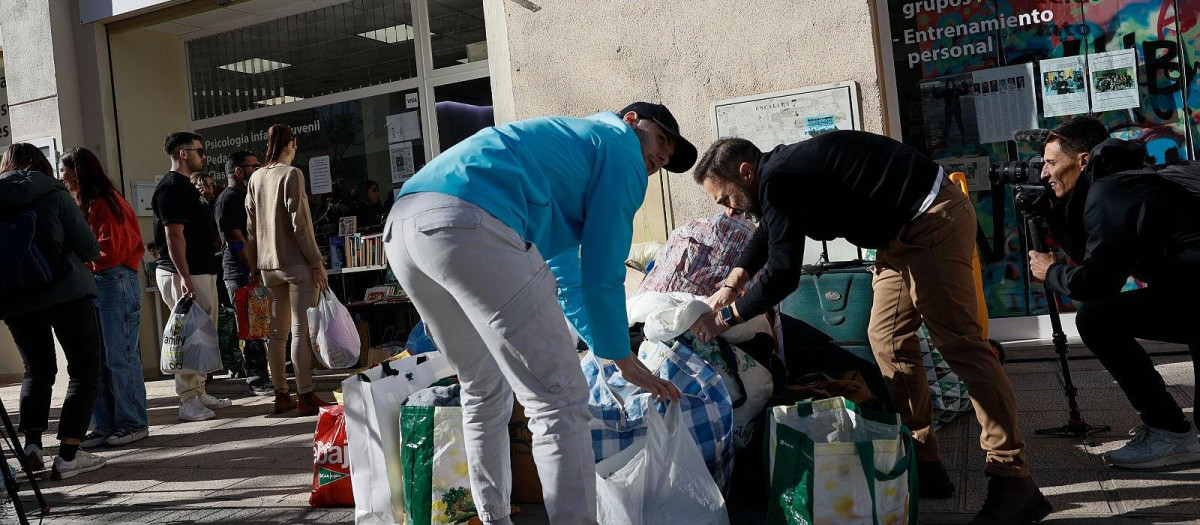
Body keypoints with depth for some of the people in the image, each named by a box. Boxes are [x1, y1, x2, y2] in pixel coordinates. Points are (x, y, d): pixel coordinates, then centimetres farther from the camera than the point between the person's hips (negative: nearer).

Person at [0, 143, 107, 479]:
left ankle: (32, 443, 7)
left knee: (37, 371, 21)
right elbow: (89, 249, -6)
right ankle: (68, 456, -5)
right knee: (84, 371, 4)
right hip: (66, 294, -4)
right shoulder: (54, 194, -4)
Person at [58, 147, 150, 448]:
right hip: (92, 285, 9)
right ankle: (105, 426, 14)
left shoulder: (104, 203, -11)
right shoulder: (82, 203, 17)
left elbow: (110, 251, -16)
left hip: (115, 283, -9)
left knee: (119, 357, -4)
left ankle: (134, 424, 5)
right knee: (96, 359, 9)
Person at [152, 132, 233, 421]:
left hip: (202, 272, 11)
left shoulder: (185, 186, 19)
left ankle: (199, 393, 23)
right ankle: (188, 401, -3)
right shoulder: (172, 188, -14)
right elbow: (174, 236, -21)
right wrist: (185, 278, -25)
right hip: (186, 275, -11)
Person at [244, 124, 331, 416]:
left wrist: (256, 267, 18)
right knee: (301, 330, -6)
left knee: (277, 332, 10)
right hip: (297, 263, -7)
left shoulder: (256, 178, 11)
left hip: (269, 266, 7)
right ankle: (305, 397, -6)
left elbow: (251, 228, 13)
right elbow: (299, 223, -14)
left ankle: (281, 395, 16)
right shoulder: (292, 174, -9)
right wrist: (317, 262, -10)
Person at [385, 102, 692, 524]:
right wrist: (622, 357, 21)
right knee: (559, 401, -3)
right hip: (472, 225, -10)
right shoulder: (622, 149, 15)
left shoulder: (570, 142, 40)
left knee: (484, 390, 25)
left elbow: (565, 274, 44)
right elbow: (601, 272, 8)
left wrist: (602, 344, 48)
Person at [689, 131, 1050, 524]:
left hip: (934, 220, -11)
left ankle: (1013, 482, -12)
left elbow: (782, 275, -21)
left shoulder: (778, 180, -20)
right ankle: (923, 465, 13)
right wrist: (731, 284, 22)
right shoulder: (780, 173, 10)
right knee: (888, 340, 8)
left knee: (959, 343, -14)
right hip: (904, 232, 11)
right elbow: (767, 232, 31)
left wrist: (724, 318, -8)